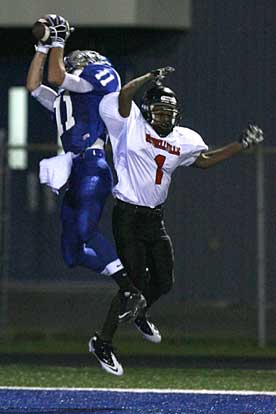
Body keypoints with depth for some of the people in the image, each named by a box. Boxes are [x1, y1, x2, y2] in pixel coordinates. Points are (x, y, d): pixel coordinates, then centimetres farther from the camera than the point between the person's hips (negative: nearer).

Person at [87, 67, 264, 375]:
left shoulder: (183, 140, 9)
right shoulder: (133, 127, -9)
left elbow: (205, 160, 20)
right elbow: (124, 96, -22)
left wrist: (241, 145, 14)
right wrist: (151, 79, -23)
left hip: (155, 218, 7)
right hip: (128, 216, -7)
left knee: (163, 281, 12)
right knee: (134, 283, -11)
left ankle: (139, 316, 44)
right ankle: (103, 342, 0)